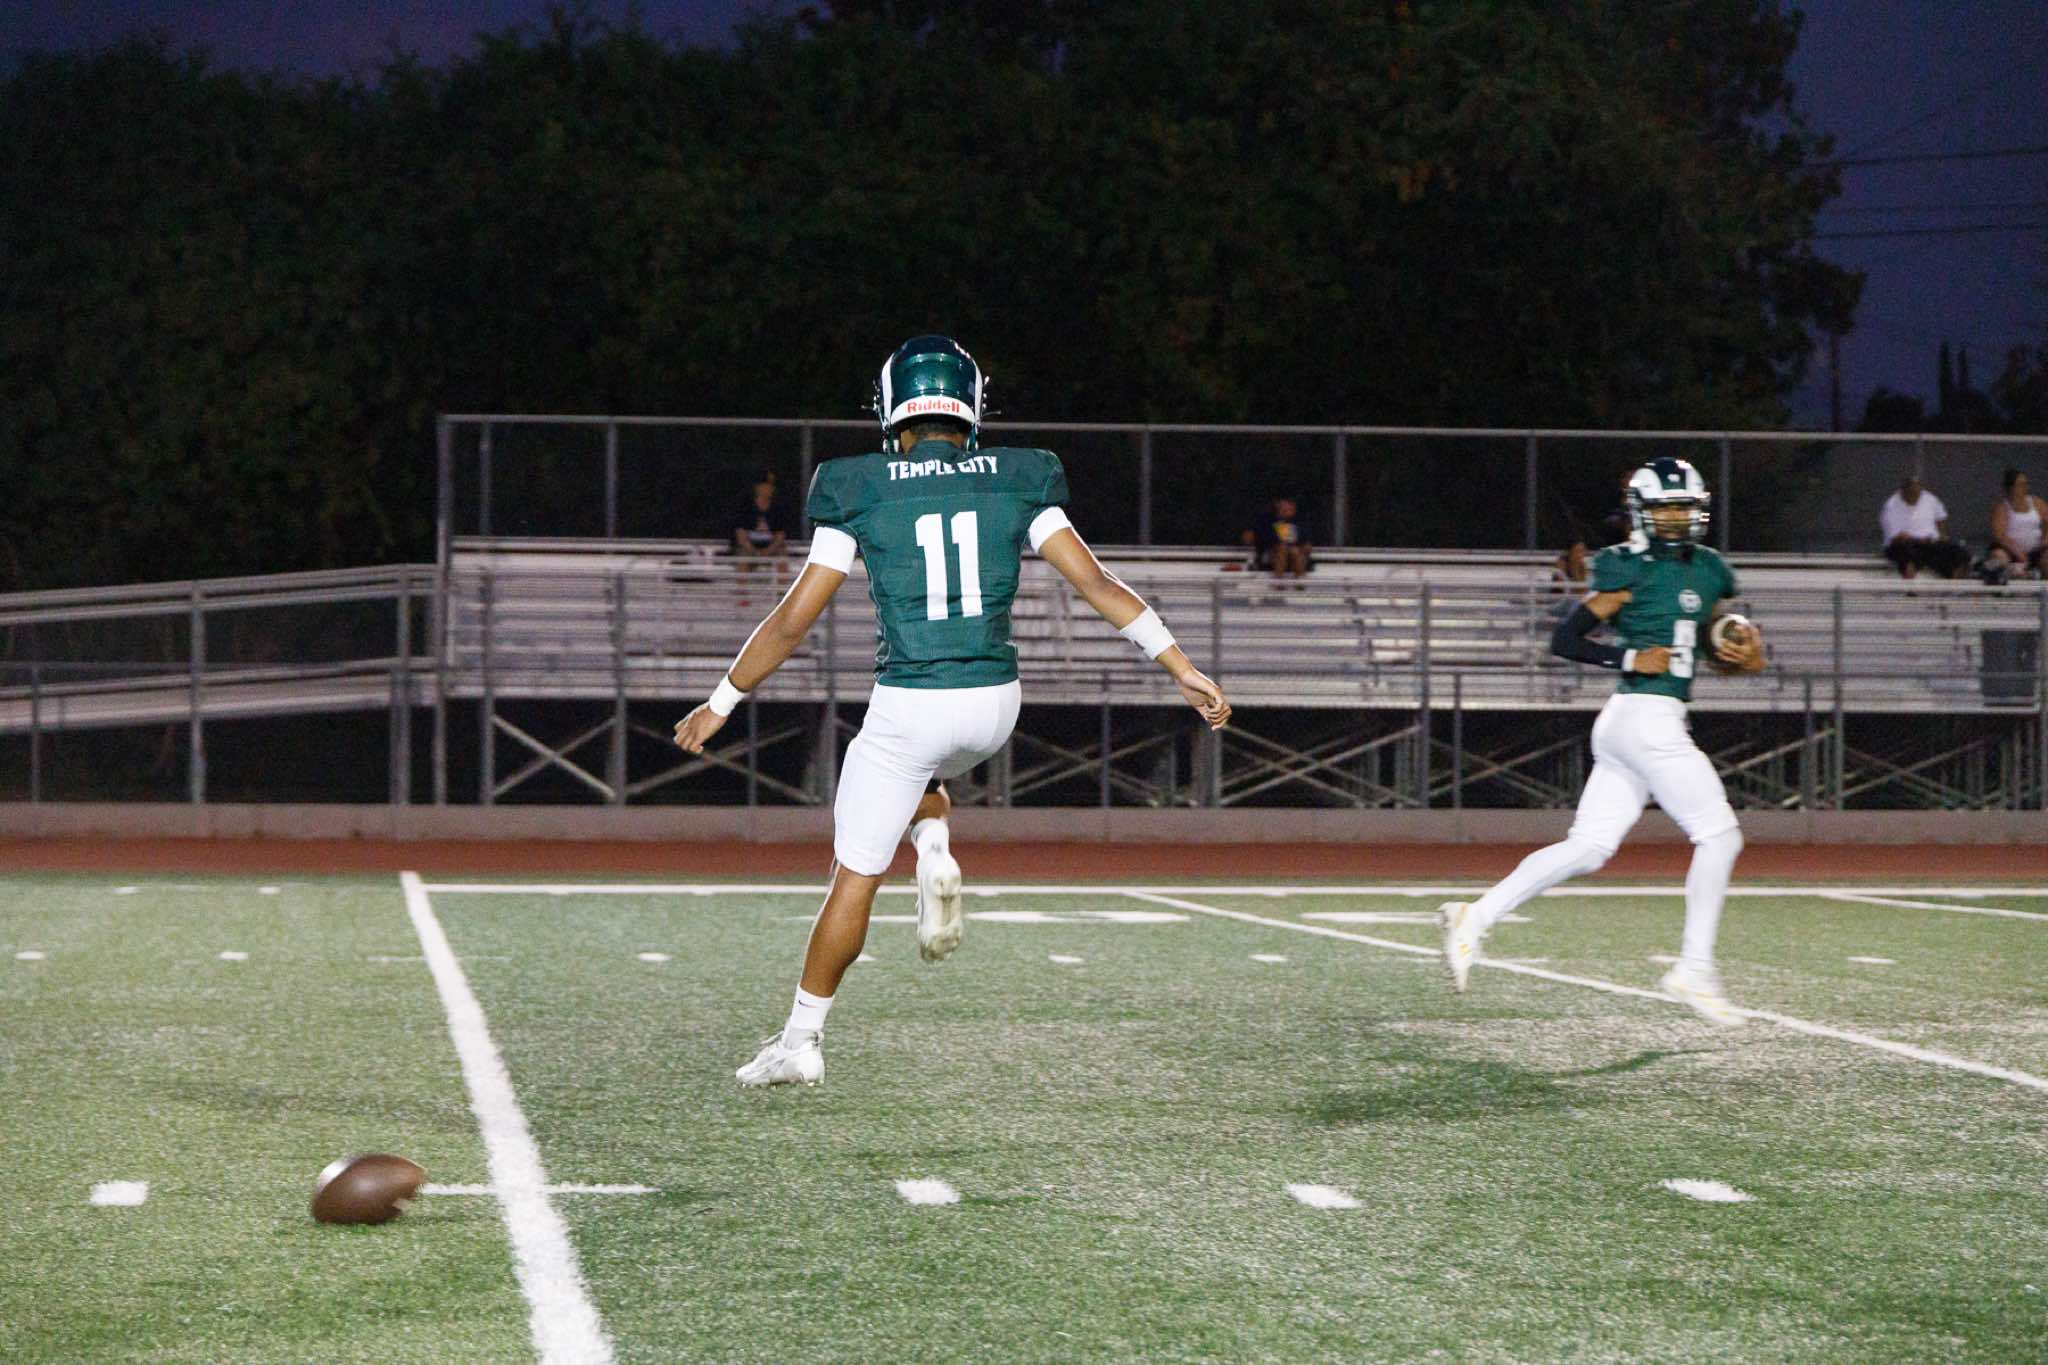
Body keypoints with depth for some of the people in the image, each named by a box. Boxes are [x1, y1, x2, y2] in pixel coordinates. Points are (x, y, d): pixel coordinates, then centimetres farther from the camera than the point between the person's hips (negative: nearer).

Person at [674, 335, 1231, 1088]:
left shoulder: (861, 495, -5)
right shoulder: (1015, 485, 1)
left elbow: (793, 620, -4)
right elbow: (1097, 584, -5)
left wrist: (721, 703, 7)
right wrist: (1185, 669, -2)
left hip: (908, 707, -3)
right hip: (994, 703, 3)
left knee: (855, 876, 9)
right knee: (924, 768, 37)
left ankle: (802, 1038, 13)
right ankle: (936, 857, 7)